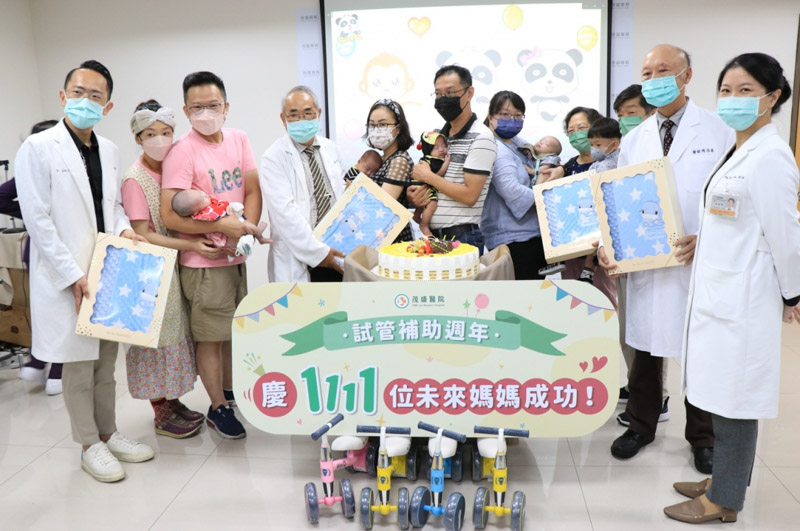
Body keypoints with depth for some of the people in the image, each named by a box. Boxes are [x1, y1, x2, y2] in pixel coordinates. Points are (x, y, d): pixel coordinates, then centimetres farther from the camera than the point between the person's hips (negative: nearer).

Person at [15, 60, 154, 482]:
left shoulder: (110, 151, 9)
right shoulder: (38, 147, -9)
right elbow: (37, 219, -13)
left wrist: (123, 228, -2)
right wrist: (72, 275, -16)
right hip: (66, 279, -6)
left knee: (106, 359, 15)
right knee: (78, 363, 5)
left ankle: (108, 433, 31)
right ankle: (90, 446, 20)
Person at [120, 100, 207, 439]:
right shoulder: (135, 179, -14)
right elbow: (143, 235, -17)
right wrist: (190, 245, -22)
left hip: (177, 264, 7)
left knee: (177, 331, 14)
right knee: (156, 334, 3)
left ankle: (172, 400, 29)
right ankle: (161, 414, 17)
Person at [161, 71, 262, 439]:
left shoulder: (238, 139, 4)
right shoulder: (181, 152, -16)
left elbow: (253, 190, 3)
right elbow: (169, 215, -20)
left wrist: (246, 230, -12)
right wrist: (222, 225, -23)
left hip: (237, 256, 7)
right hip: (204, 261, -6)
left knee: (234, 327, 21)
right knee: (211, 336, 5)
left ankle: (230, 390, 41)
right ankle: (218, 408, 22)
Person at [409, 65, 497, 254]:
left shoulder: (481, 138, -11)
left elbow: (469, 196, -19)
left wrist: (428, 176, -11)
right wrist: (413, 197, -3)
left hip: (462, 237, -7)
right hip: (433, 236, 7)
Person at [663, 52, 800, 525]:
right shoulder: (738, 151, 13)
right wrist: (698, 246, 12)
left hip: (742, 299, -9)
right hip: (719, 291, 9)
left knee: (735, 398, 3)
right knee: (722, 394, 17)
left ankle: (724, 500, 18)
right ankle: (724, 479, 32)